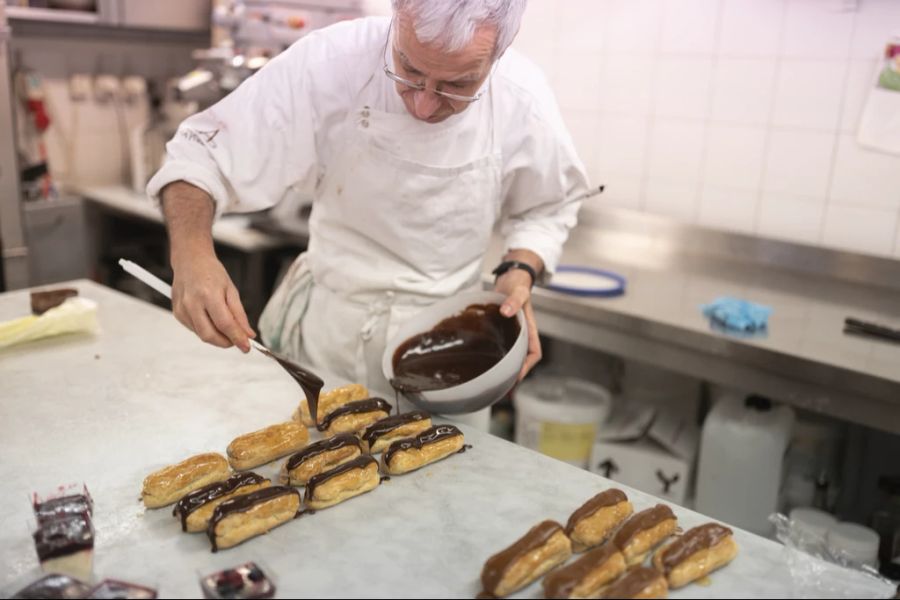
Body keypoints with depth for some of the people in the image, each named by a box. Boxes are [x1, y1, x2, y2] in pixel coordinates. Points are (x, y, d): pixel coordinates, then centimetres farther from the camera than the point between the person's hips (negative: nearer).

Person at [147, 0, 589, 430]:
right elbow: (203, 153, -16)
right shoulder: (327, 63, -21)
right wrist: (191, 252, -34)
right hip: (326, 331, 0)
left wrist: (520, 272, -17)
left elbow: (546, 208, 2)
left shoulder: (523, 100, -16)